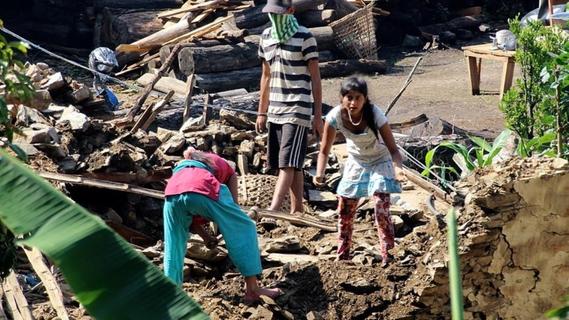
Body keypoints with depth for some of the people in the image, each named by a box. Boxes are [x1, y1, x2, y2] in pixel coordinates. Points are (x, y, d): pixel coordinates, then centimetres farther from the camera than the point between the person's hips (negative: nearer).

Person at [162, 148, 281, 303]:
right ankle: (252, 289, 8)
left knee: (174, 245, 24)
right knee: (244, 228, 11)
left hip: (172, 192, 4)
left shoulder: (183, 164, 45)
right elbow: (231, 204, 30)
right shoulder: (225, 167, 37)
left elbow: (189, 213, 41)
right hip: (201, 189, -3)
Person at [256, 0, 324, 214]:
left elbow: (315, 79, -6)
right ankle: (297, 210, 16)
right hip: (275, 111, 6)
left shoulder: (304, 37, -7)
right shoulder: (266, 37, 11)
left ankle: (272, 211, -18)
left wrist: (318, 116, -8)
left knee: (288, 163, -11)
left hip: (298, 110, -6)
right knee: (292, 165, 10)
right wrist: (262, 112, 16)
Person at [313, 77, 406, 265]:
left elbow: (393, 149, -29)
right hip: (355, 163, 4)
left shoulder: (375, 115, -32)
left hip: (379, 163, -3)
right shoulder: (335, 116, -24)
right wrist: (319, 174, -30)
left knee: (381, 208, -16)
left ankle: (387, 256, -3)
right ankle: (342, 256, 25)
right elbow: (324, 150, -14)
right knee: (344, 210, 7)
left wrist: (397, 168, -49)